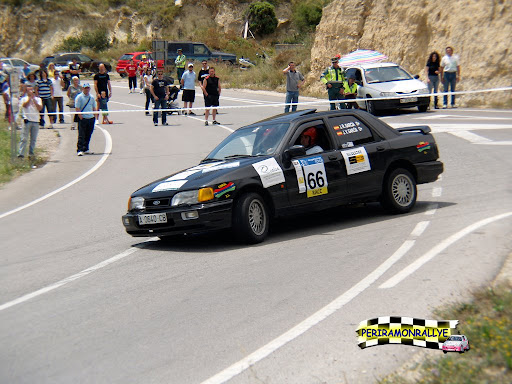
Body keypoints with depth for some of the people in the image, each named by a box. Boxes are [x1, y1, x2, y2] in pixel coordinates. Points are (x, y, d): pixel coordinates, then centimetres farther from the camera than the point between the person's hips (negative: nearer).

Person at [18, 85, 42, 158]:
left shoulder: (38, 99, 12)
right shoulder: (24, 99, 8)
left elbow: (40, 108, -2)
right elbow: (24, 105, -12)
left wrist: (34, 99, -3)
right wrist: (29, 97, -5)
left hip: (36, 121, 3)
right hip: (27, 120, -2)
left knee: (33, 139, 6)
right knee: (24, 138, -8)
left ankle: (31, 153, 15)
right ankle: (21, 153, -9)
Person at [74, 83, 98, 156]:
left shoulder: (91, 97, 13)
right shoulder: (79, 97, -4)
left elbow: (94, 108, 21)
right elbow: (77, 108, -8)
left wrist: (95, 116, 10)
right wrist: (81, 117, -14)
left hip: (91, 119, 5)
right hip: (83, 119, -5)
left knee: (88, 135, 10)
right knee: (81, 135, -8)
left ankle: (85, 149, 22)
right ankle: (79, 150, -9)